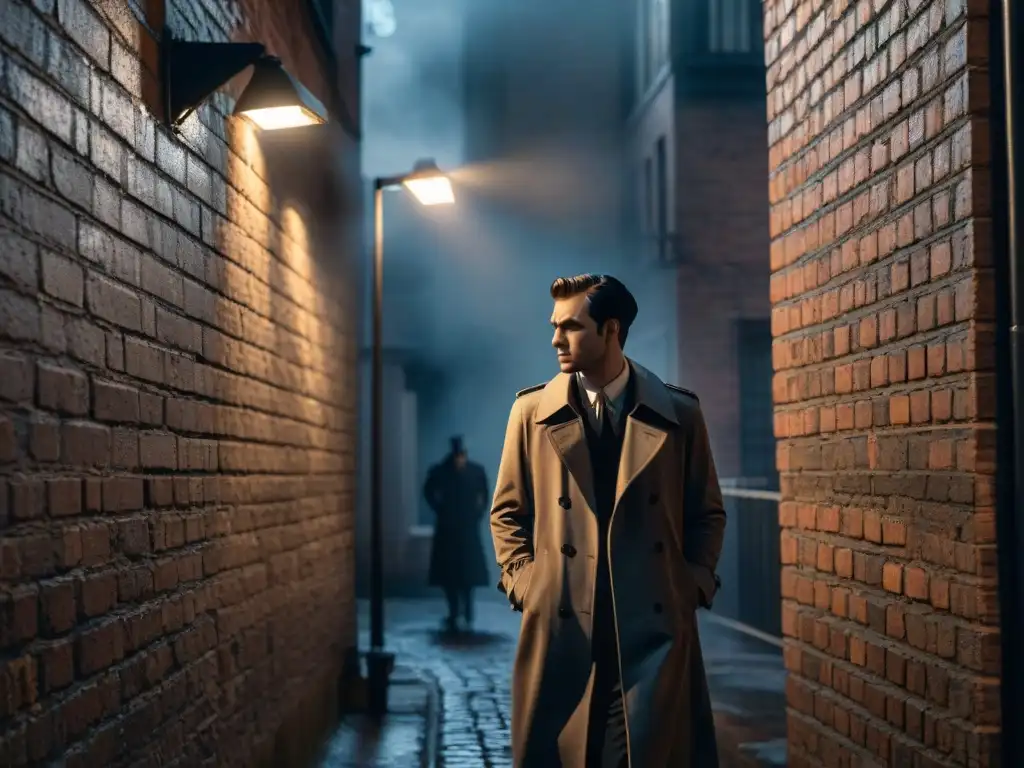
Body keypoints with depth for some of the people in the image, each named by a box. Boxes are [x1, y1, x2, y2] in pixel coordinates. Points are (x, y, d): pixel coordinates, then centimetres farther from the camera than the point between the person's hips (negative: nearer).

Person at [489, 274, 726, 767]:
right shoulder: (531, 410, 5)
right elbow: (508, 511, 12)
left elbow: (707, 512, 12)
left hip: (654, 621, 0)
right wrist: (523, 581, 1)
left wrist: (694, 582, 1)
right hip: (560, 621, 1)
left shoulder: (679, 413, 4)